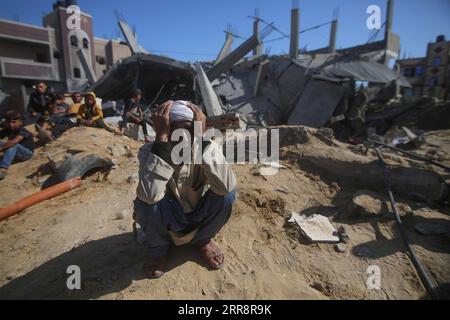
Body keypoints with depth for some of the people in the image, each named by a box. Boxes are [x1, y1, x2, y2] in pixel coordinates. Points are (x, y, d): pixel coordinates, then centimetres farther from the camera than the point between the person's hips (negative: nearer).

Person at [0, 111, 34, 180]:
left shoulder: (22, 131, -21)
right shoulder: (7, 130, 0)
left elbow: (15, 141, -39)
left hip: (27, 153, -7)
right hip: (15, 153, 7)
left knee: (13, 145, -34)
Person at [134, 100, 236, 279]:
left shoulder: (208, 147, -21)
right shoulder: (149, 151, -23)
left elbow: (225, 186, -40)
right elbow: (149, 195, -43)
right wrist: (161, 137, -42)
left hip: (199, 218, 1)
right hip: (166, 221, 0)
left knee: (227, 194, -26)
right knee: (144, 202, -32)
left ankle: (202, 239, 6)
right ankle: (158, 250, 4)